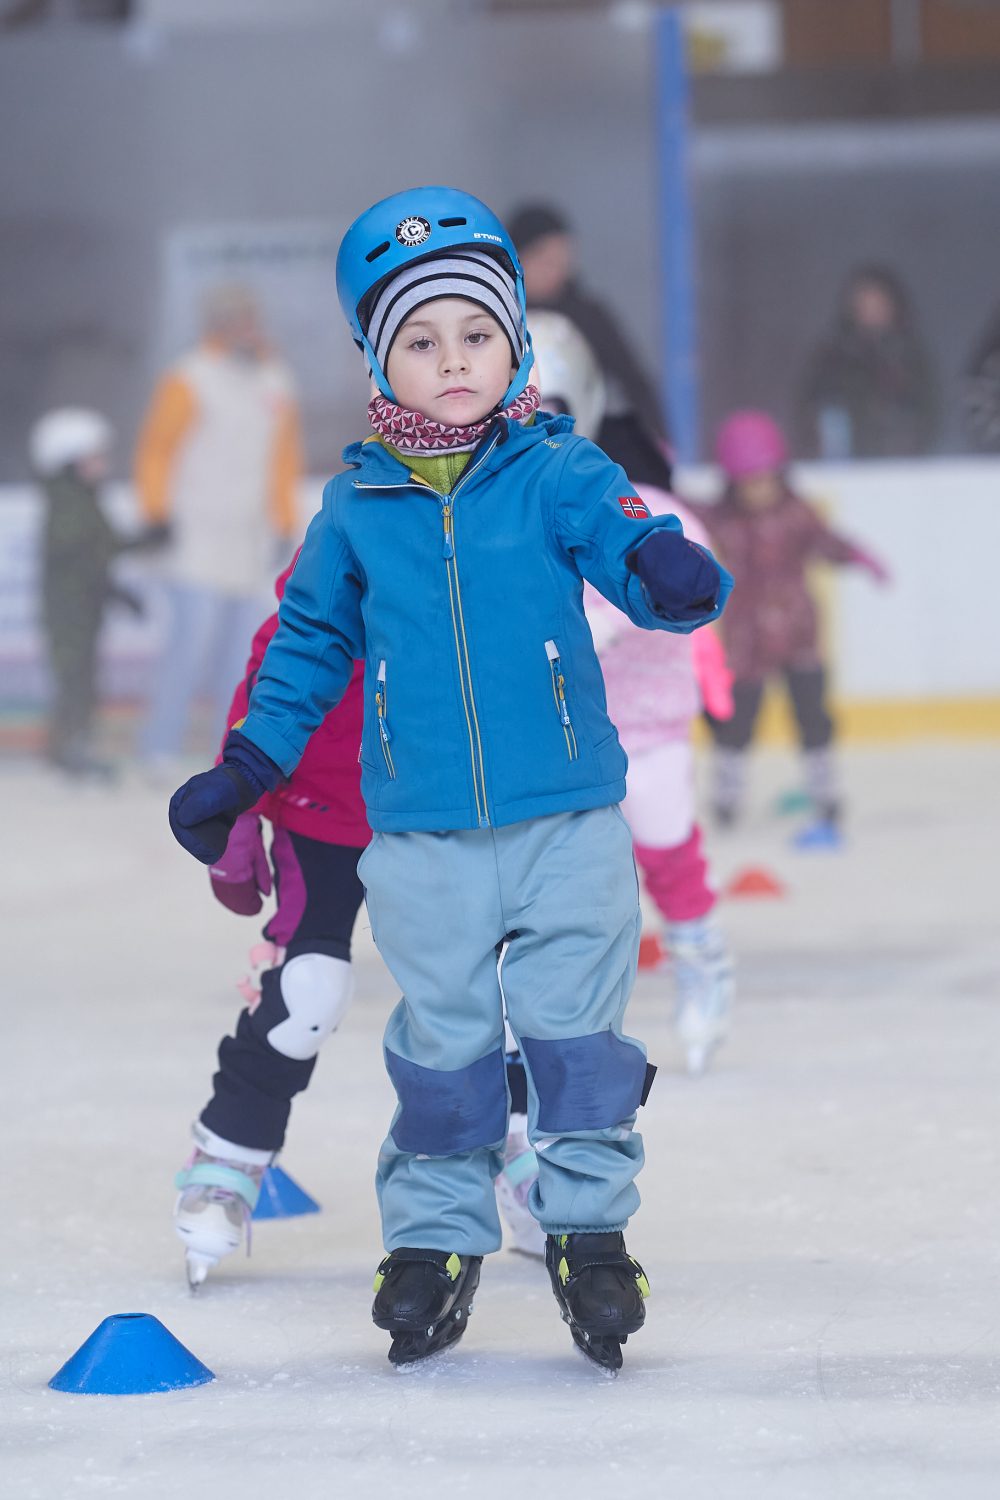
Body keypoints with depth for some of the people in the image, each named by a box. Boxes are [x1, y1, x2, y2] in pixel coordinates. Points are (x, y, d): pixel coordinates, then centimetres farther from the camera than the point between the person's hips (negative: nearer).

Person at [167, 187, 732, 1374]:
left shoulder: (558, 475, -3)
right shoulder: (357, 507, 3)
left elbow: (628, 546, -14)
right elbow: (308, 642, 14)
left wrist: (672, 576, -38)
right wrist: (244, 770, 14)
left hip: (569, 823, -1)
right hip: (421, 835, 1)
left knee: (574, 1027, 3)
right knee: (442, 1041, 9)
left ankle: (589, 1224, 17)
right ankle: (433, 1233, 23)